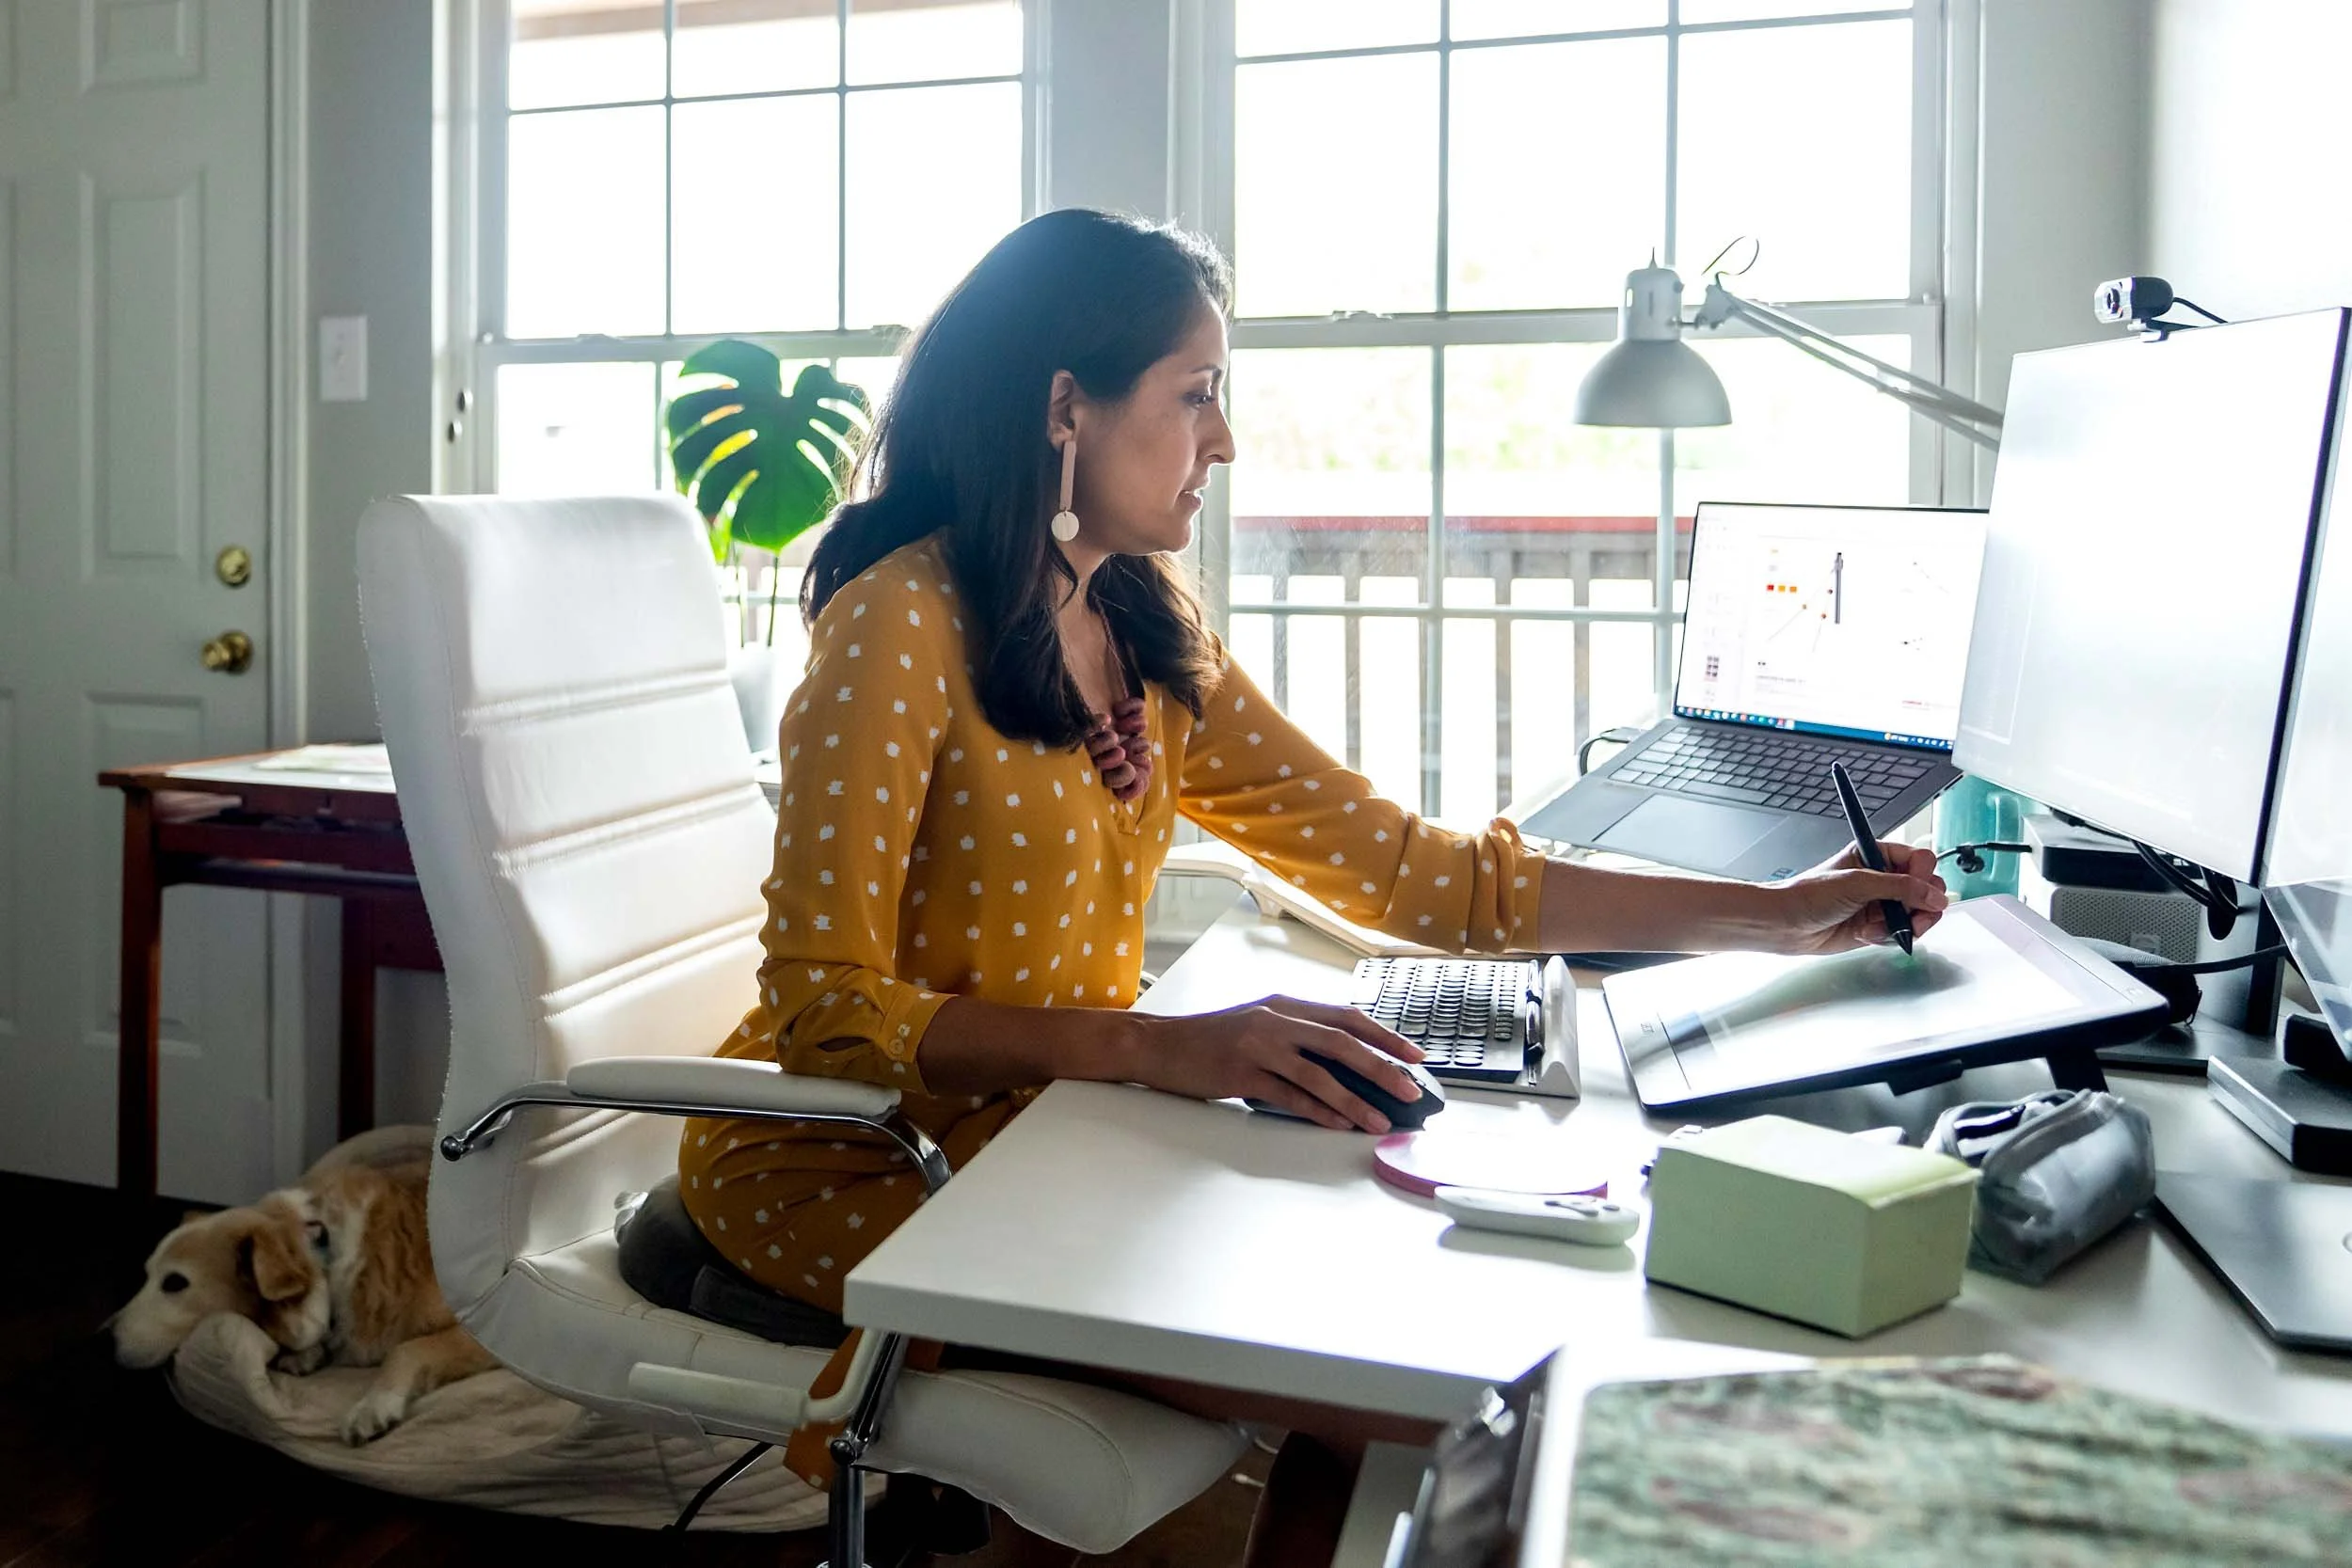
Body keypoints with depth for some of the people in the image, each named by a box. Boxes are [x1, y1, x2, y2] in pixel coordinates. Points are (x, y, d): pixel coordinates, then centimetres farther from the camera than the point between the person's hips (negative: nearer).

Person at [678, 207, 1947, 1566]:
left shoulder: (1148, 628, 6)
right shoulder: (906, 623, -18)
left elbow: (1400, 866, 3)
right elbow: (827, 1014, -21)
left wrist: (1776, 918, 1)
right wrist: (1163, 1049, -33)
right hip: (846, 1169, -7)